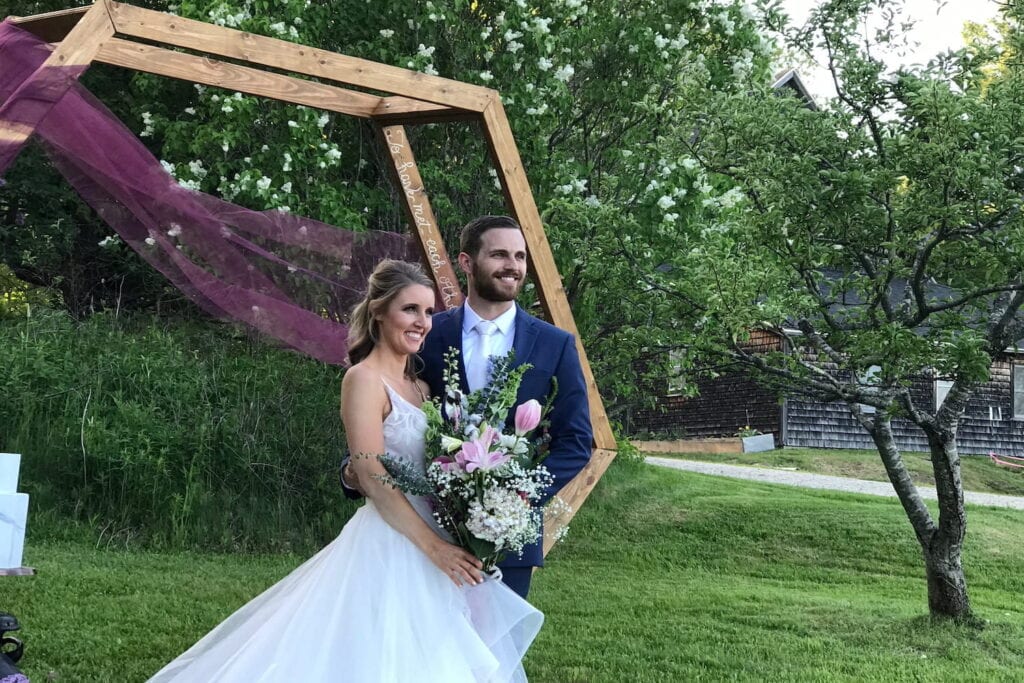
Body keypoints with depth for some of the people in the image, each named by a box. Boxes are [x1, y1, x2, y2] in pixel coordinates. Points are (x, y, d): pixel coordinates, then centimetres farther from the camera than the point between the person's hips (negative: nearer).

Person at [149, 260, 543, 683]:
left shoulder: (419, 388, 14)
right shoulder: (364, 379, -11)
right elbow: (372, 477, -18)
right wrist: (434, 545, -21)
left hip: (421, 546, 8)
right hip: (388, 548, -8)